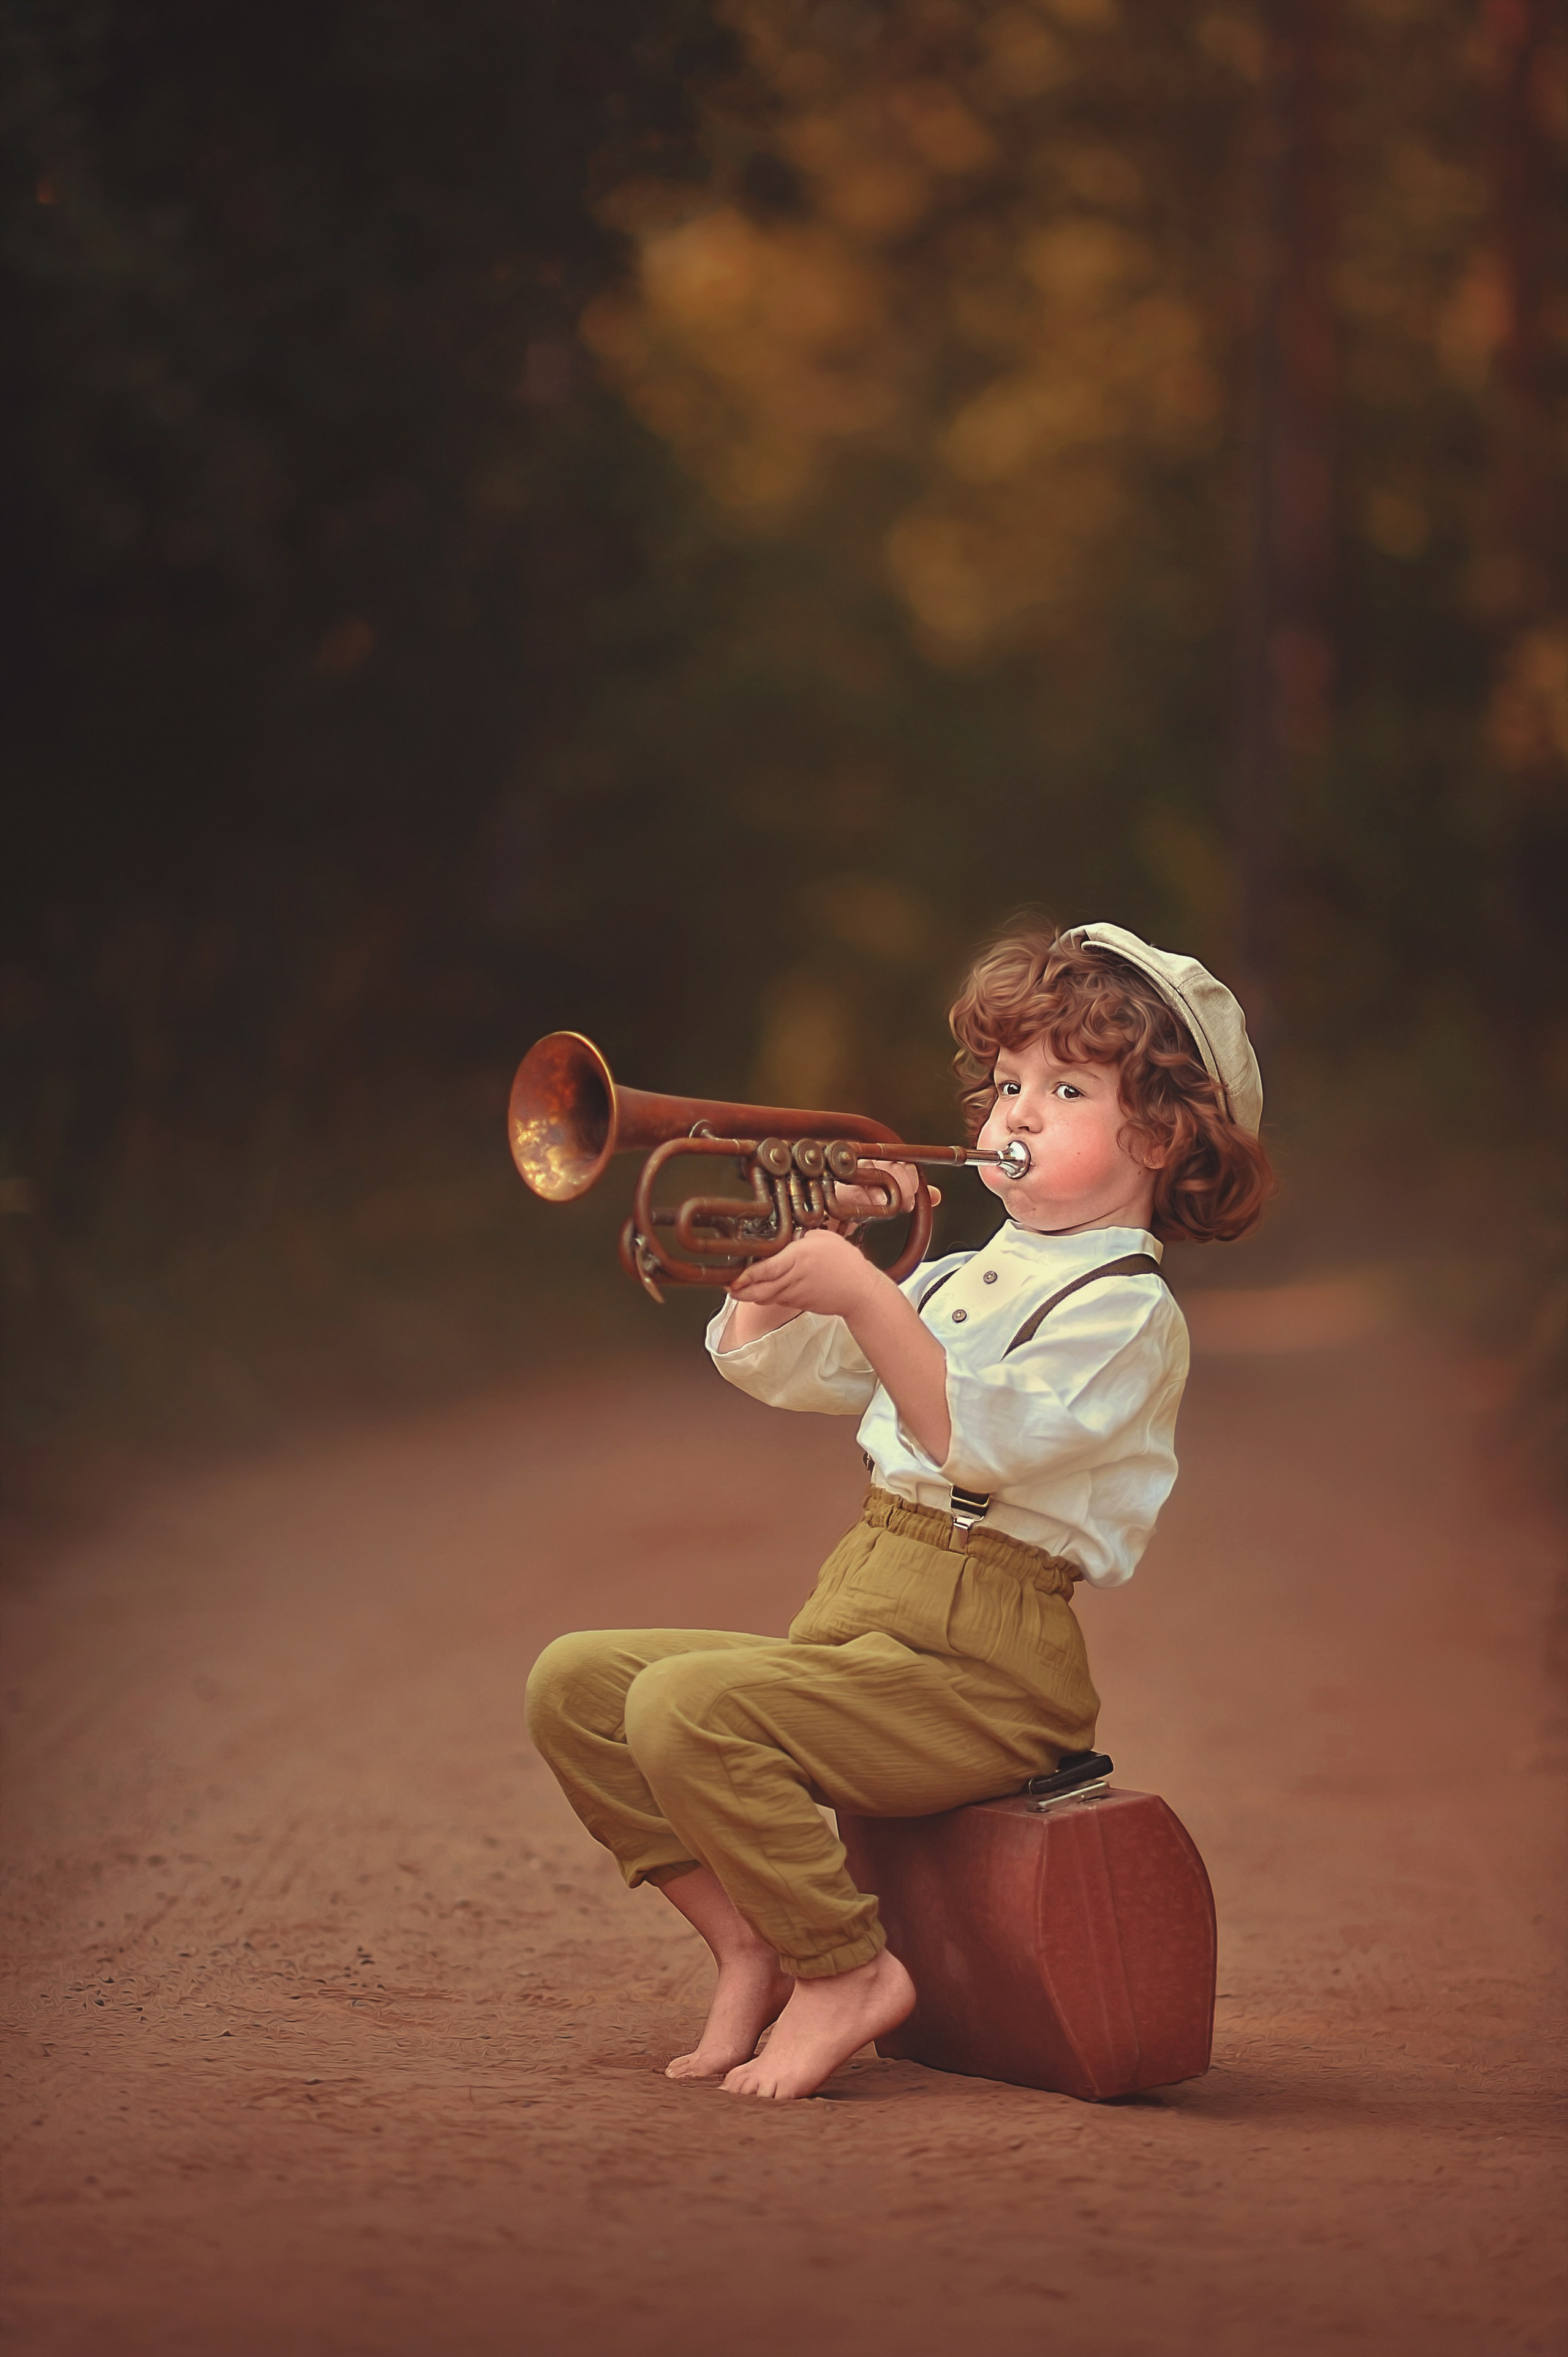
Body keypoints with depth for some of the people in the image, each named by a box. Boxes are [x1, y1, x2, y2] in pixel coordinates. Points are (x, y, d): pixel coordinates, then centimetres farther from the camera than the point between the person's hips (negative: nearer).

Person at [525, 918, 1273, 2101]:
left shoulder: (1125, 1309, -6)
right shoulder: (960, 1278, 21)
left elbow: (979, 1440, -22)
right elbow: (769, 1362, 20)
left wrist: (863, 1296, -30)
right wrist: (790, 1252, 3)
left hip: (982, 1663, -9)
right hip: (855, 1625, 9)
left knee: (688, 1704, -29)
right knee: (576, 1681, 0)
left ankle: (847, 1970, -13)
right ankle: (756, 1943, 2)